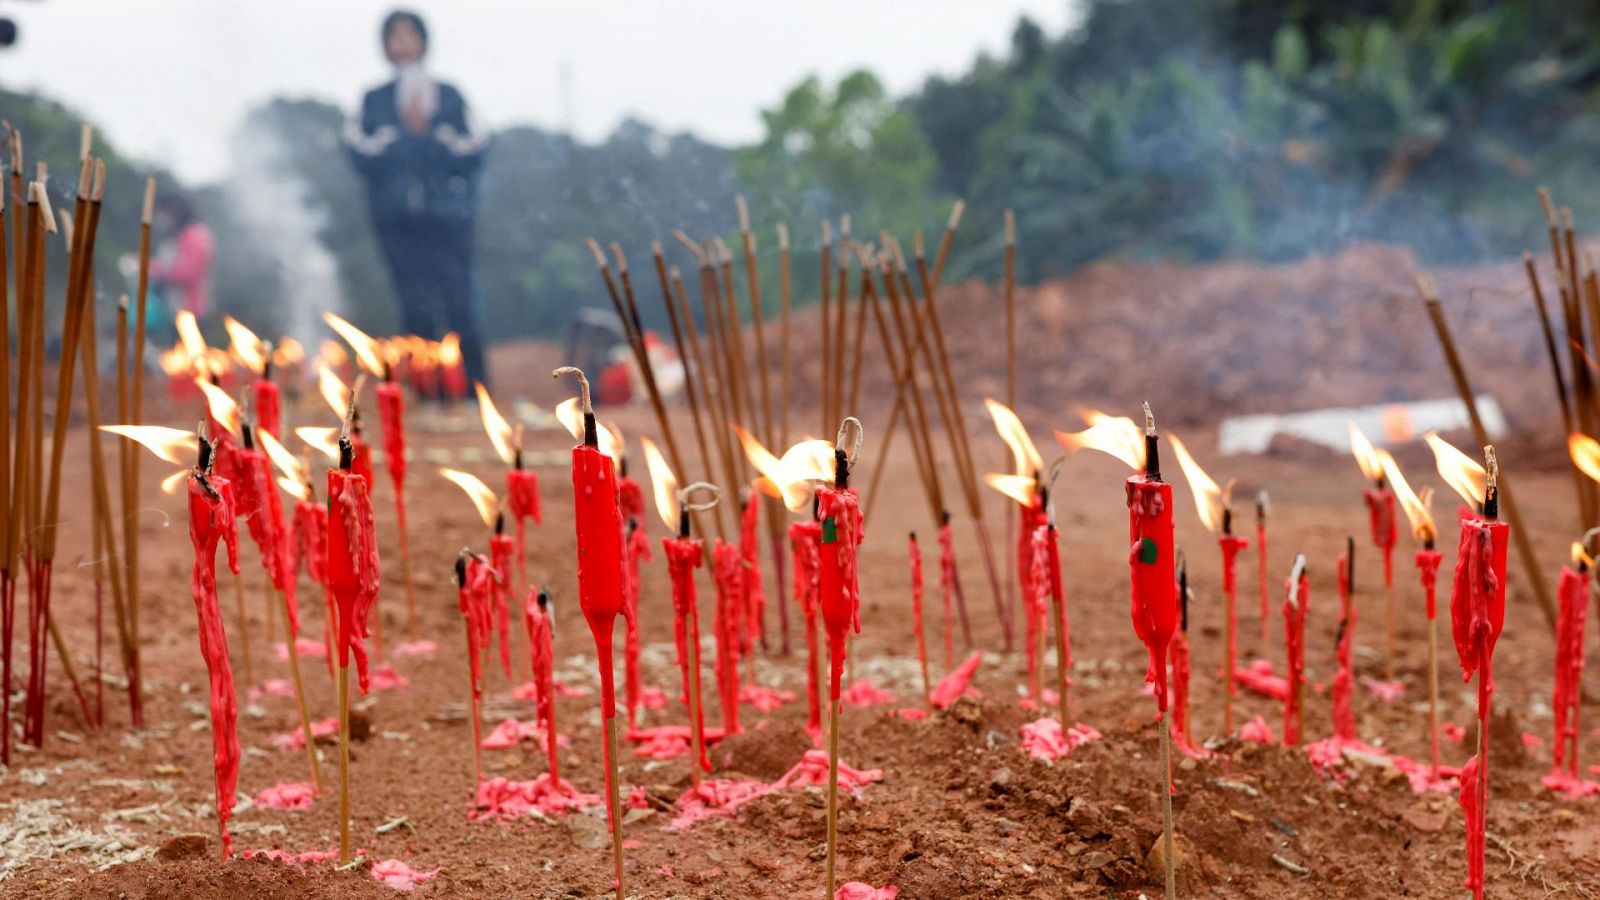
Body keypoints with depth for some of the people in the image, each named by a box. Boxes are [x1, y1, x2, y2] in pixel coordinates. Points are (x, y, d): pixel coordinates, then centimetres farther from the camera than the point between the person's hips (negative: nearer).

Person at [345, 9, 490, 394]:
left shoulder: (449, 96, 8)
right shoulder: (374, 101, 11)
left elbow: (472, 156, -1)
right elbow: (364, 159, 0)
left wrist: (428, 133, -10)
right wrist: (405, 132, -9)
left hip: (448, 217, -1)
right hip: (398, 221, 1)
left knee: (459, 304, -10)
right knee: (416, 310, -2)